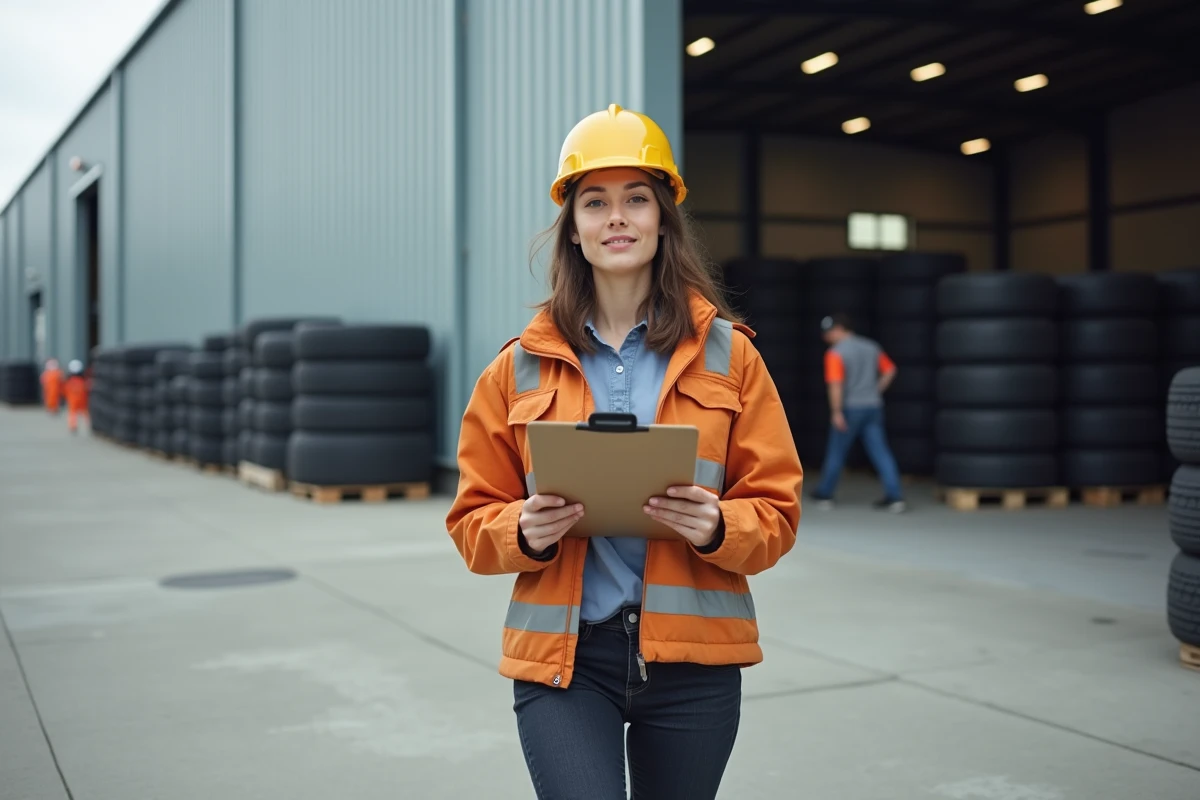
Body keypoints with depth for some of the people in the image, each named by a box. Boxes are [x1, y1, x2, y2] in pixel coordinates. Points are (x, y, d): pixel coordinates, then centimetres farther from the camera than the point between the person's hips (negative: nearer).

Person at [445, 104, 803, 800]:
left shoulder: (727, 354, 2)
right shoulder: (522, 366, 3)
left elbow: (777, 511, 2)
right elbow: (474, 521, 7)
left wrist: (717, 527, -19)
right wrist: (524, 532, -15)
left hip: (692, 657, 1)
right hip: (564, 656, -1)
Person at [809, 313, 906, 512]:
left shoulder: (835, 353, -10)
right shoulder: (872, 347, 10)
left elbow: (836, 384, -19)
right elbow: (890, 371, 15)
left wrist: (836, 412, -20)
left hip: (850, 408, -5)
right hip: (873, 406, 5)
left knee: (836, 452, 8)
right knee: (881, 452, 3)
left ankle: (825, 494, 20)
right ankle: (894, 496, -4)